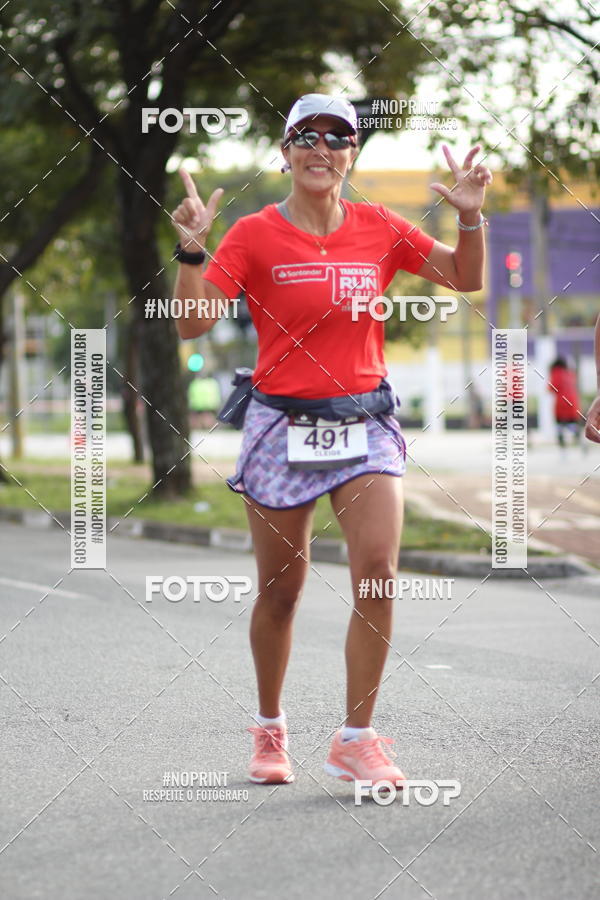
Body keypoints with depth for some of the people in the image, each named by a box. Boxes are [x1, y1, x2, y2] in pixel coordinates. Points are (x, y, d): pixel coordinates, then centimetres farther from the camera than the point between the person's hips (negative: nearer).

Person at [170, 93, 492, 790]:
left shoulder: (379, 230, 5)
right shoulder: (253, 235, -4)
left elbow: (465, 279, 13)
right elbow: (192, 323, -9)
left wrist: (470, 215, -4)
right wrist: (191, 248, -22)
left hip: (364, 423, 2)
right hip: (282, 424, -2)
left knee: (378, 574, -13)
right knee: (281, 588, 6)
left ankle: (356, 739, -4)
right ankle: (270, 727, 27)